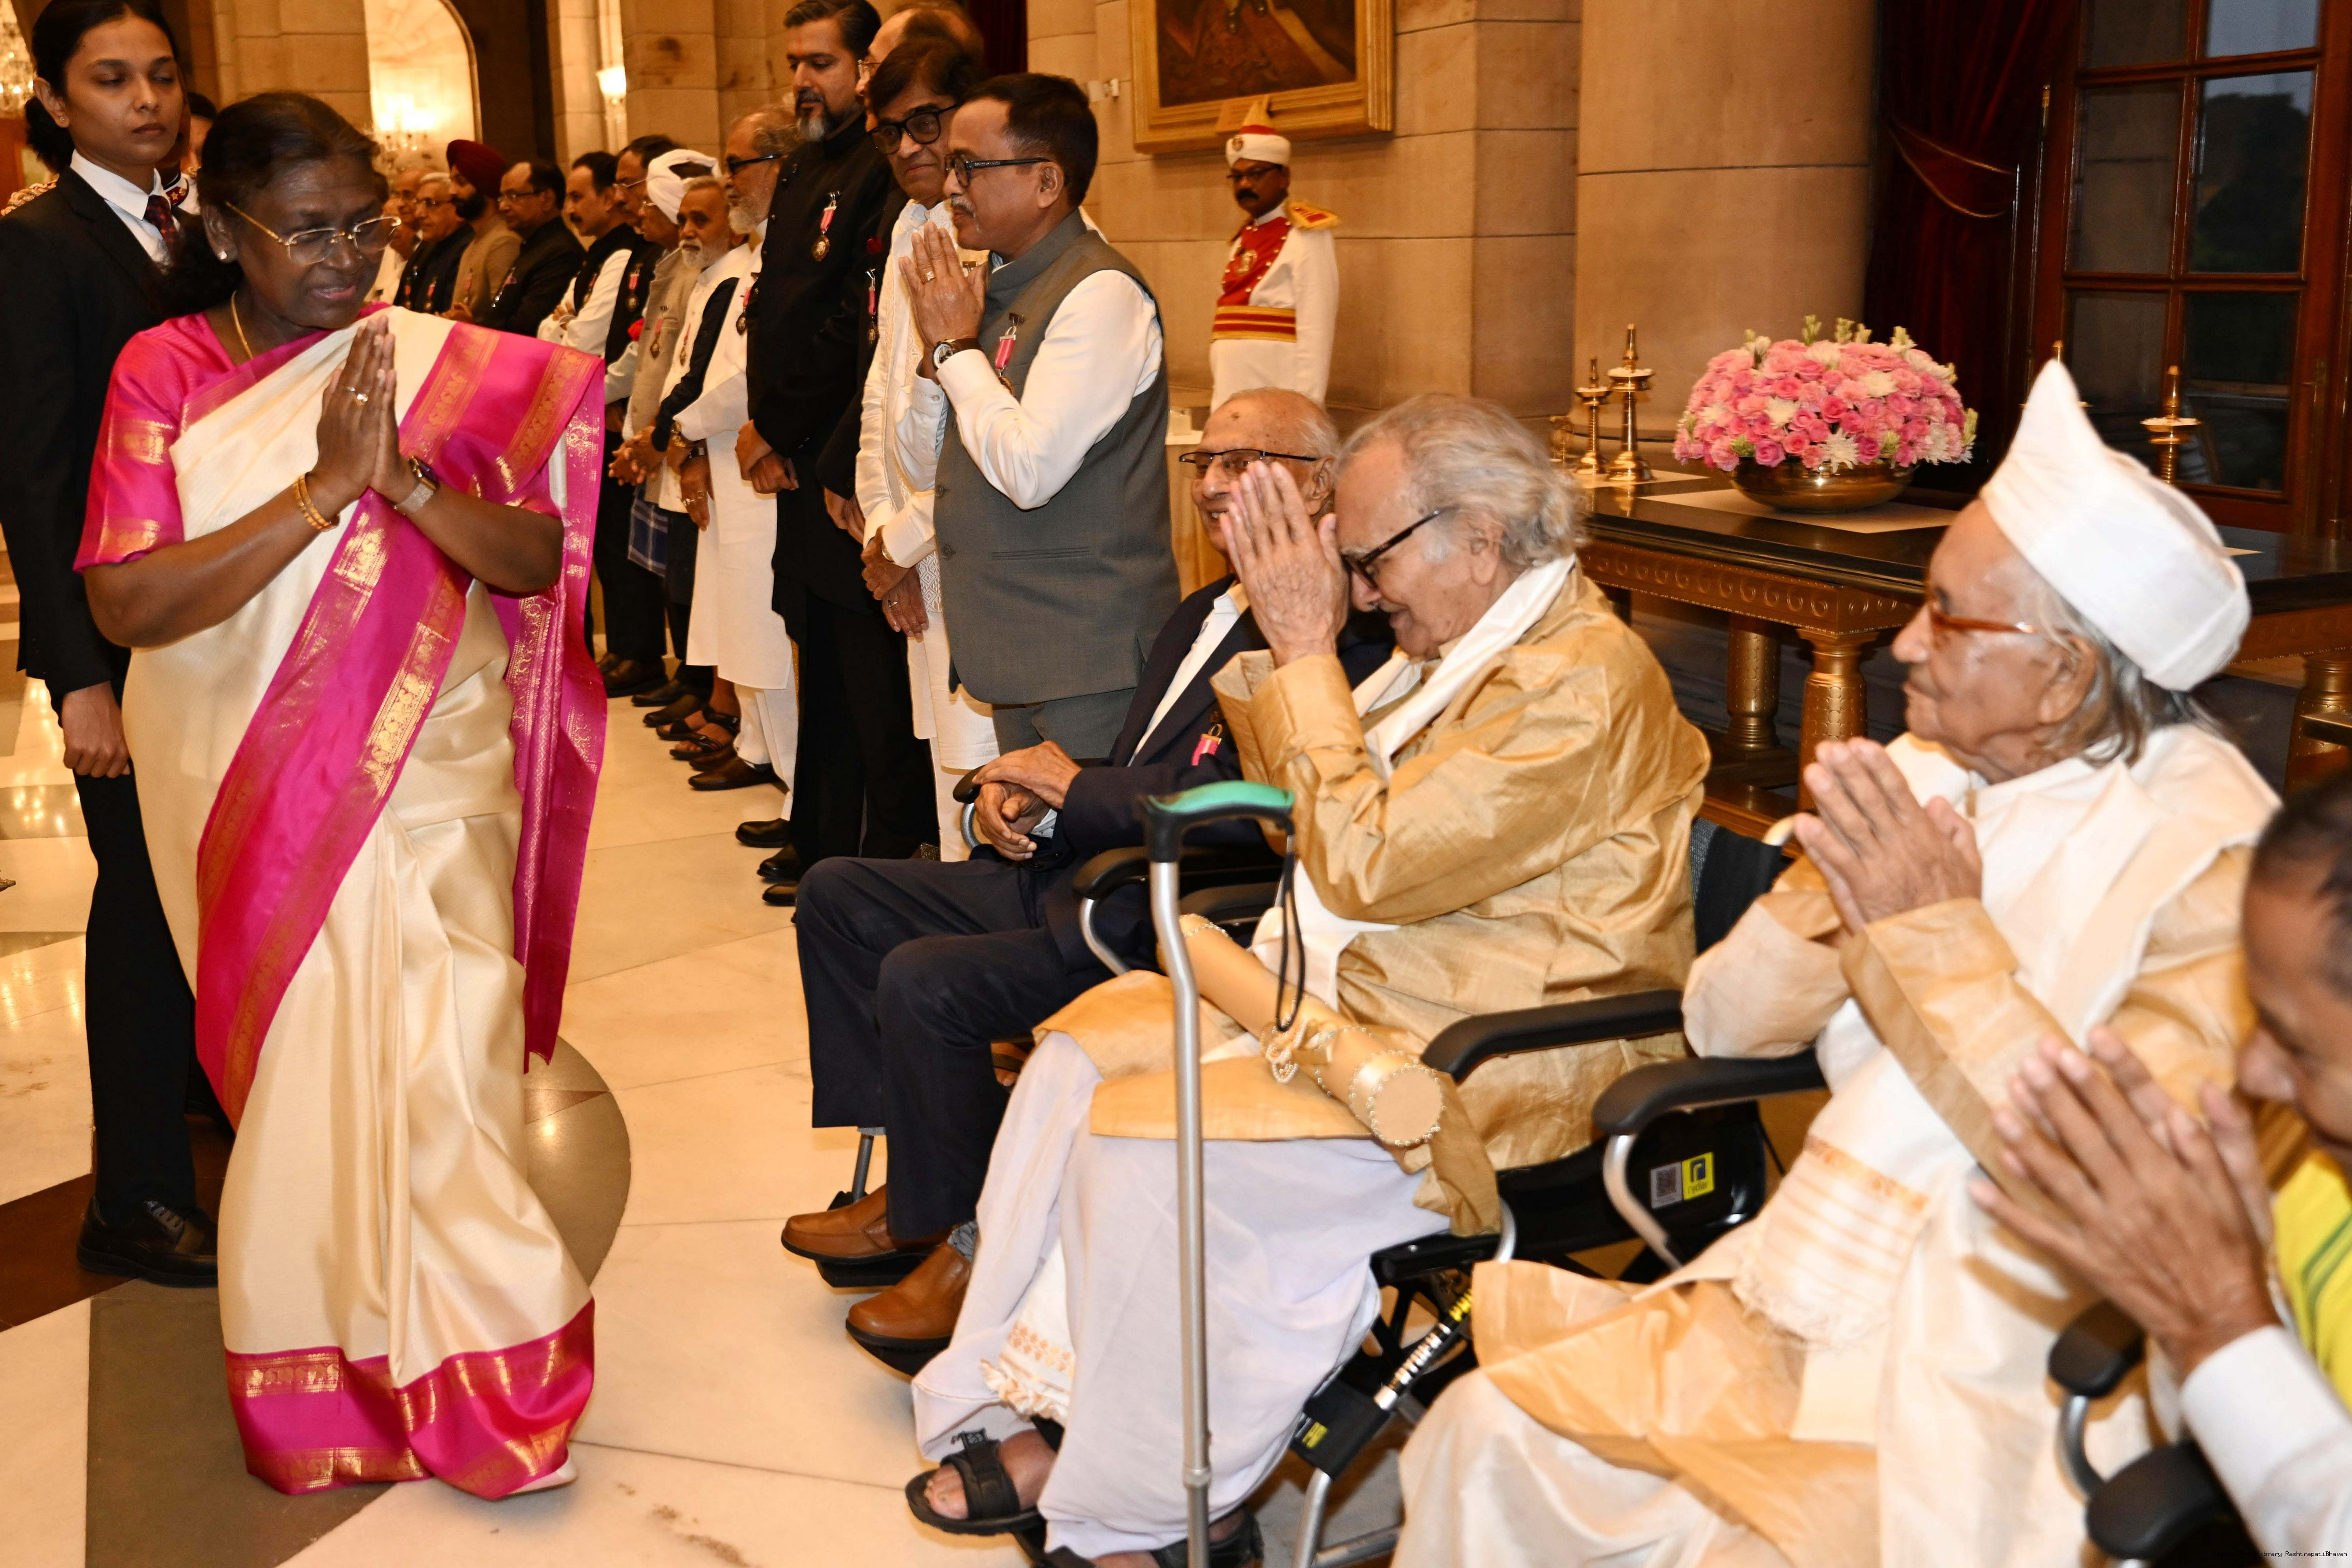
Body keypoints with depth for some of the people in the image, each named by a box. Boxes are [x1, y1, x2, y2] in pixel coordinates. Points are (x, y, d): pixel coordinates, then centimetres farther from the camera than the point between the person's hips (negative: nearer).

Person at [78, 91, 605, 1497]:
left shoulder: (449, 367, 0)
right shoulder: (164, 372, -1)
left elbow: (543, 562, -5)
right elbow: (130, 602, -13)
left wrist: (409, 482, -21)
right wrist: (324, 490, -20)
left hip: (429, 777, -1)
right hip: (248, 791, 1)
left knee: (440, 1056, -7)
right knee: (296, 1064, 9)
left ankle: (479, 1361, 8)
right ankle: (330, 1361, 26)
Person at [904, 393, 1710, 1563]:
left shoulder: (1584, 680, -19)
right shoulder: (1470, 644, 12)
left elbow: (1365, 864, -24)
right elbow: (1299, 796, 21)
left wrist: (1308, 652, -17)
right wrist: (1279, 633, 8)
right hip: (1347, 995, 10)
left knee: (1150, 1136, -22)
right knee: (1079, 1054, -1)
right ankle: (1002, 1407, 5)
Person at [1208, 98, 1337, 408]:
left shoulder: (1307, 237, -6)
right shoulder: (1243, 239, 17)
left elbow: (1316, 330, -13)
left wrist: (1304, 405, -19)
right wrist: (1218, 388, 14)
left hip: (1278, 399, -7)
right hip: (1231, 397, 7)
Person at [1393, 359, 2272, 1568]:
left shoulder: (2214, 858, -13)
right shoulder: (1925, 780, 6)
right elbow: (1723, 1020, 9)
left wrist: (1940, 933, -21)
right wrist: (1843, 898, -11)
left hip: (2009, 1366, -6)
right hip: (1826, 1283, 6)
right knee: (1490, 1434, -8)